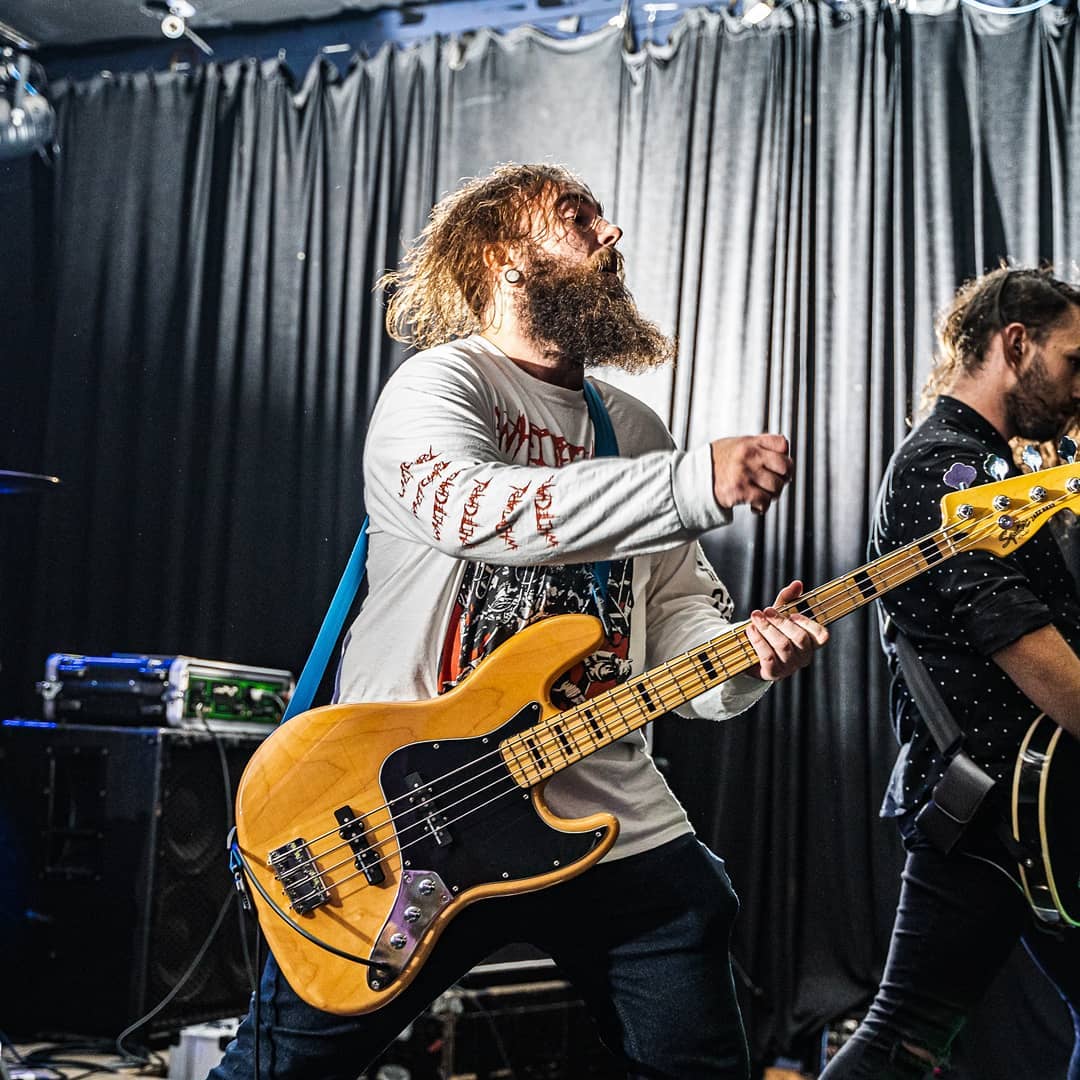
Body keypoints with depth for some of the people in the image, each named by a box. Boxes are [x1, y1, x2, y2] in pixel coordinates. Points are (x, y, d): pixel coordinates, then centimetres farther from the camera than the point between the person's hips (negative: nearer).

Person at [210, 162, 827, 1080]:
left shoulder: (637, 431, 15)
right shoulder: (441, 382, -7)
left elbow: (681, 608, 13)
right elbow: (474, 507, -29)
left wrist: (745, 650, -11)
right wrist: (695, 485, -35)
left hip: (613, 819, 6)